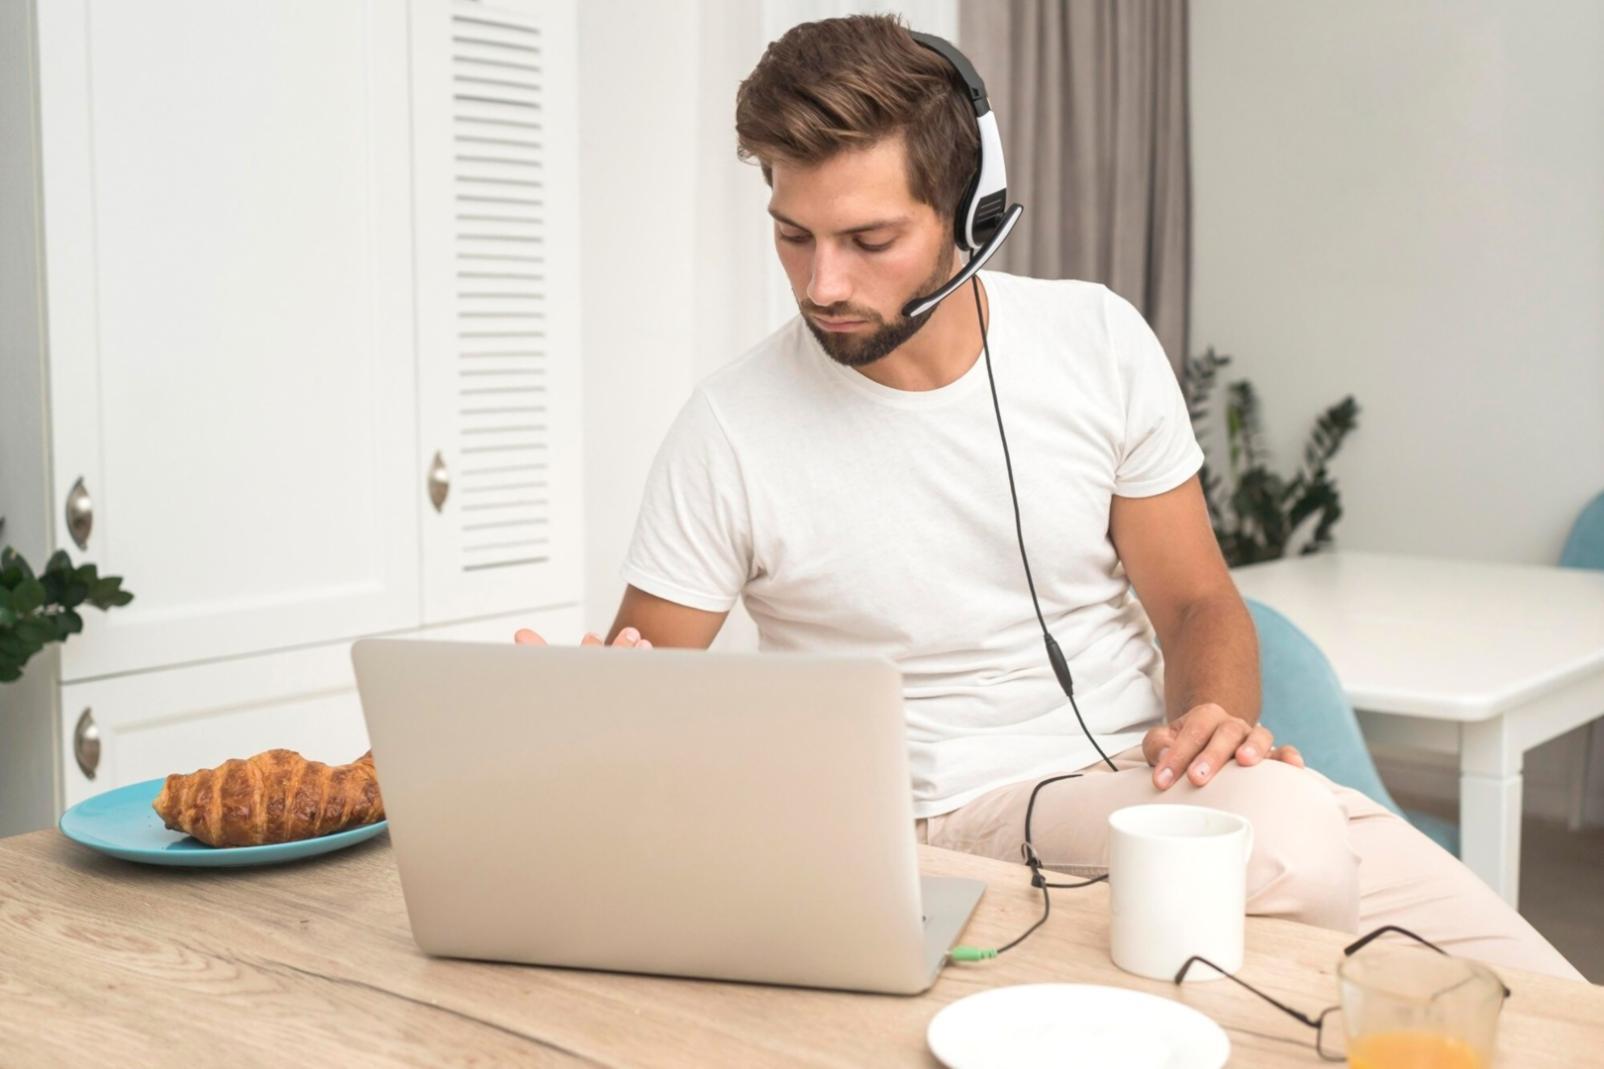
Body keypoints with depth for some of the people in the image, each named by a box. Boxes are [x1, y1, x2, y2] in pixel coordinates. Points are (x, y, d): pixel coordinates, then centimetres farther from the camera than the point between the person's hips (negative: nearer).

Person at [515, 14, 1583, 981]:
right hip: (956, 818, -3)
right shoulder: (731, 430, -10)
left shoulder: (1098, 339, -2)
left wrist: (1216, 714, -16)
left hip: (1145, 774, 3)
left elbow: (1198, 603, 7)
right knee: (1286, 832, -32)